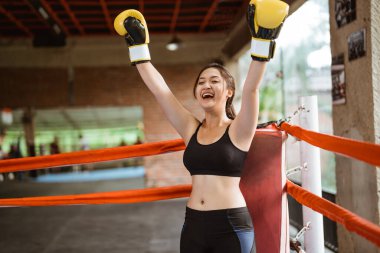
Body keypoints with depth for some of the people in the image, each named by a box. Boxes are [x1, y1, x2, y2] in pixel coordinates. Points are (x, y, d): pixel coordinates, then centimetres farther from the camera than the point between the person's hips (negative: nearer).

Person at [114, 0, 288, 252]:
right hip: (193, 224, 5)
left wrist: (263, 40, -27)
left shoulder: (238, 130, -5)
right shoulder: (191, 129, 6)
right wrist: (138, 45, 5)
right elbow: (158, 88, 4)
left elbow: (252, 88, -20)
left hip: (231, 225, -4)